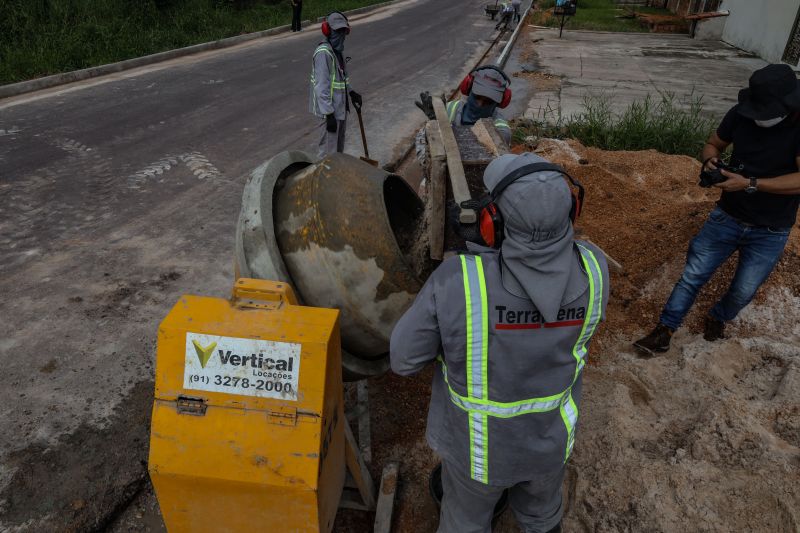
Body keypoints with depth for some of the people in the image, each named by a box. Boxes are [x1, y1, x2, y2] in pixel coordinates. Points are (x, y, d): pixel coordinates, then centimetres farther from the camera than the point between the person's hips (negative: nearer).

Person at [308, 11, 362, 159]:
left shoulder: (337, 49, 8)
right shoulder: (323, 53, -21)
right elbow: (321, 86, -25)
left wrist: (351, 92, 13)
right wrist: (329, 114, -27)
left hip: (340, 106, 10)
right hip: (329, 109, -10)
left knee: (339, 145, 22)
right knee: (328, 149, -4)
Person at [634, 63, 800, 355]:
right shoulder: (741, 114, -11)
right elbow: (713, 143, 6)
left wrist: (749, 184, -34)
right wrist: (710, 160, -17)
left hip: (770, 232, -2)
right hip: (727, 217, 2)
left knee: (744, 291, 8)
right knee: (693, 275, 0)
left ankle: (717, 318, 39)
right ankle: (664, 332, 10)